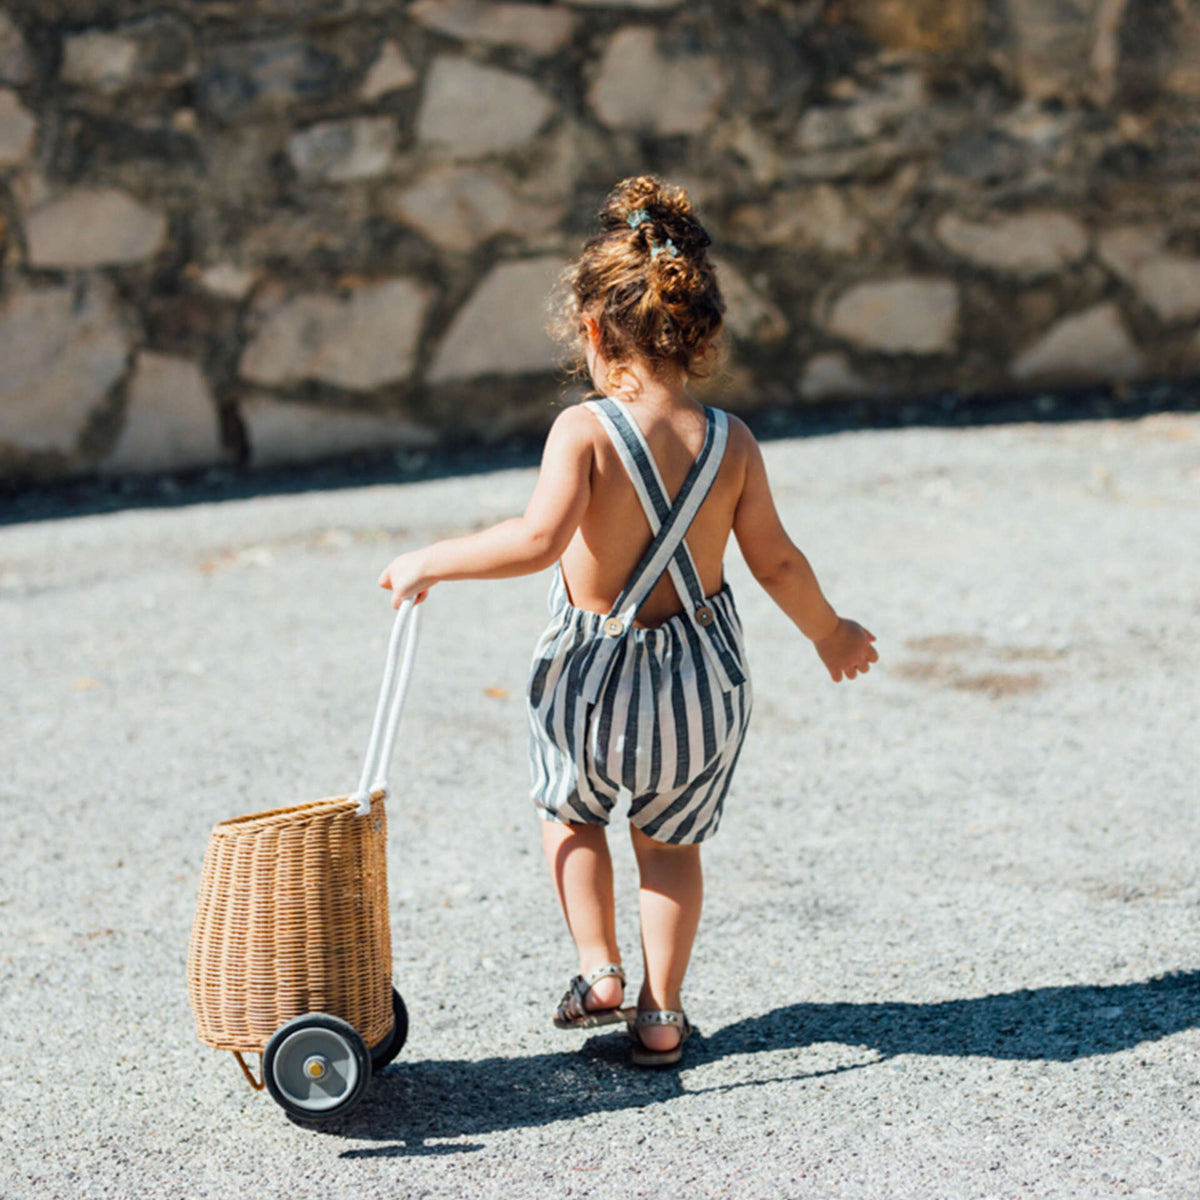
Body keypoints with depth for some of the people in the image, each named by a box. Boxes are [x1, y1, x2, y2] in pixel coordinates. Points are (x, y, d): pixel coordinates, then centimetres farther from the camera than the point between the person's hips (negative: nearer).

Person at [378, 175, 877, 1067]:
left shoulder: (584, 430, -18)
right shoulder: (731, 442, -6)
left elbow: (539, 540, -30)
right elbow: (776, 561, 1)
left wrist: (433, 561, -18)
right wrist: (829, 633, 18)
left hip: (594, 675, -3)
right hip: (704, 676, 3)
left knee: (570, 815, 27)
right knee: (671, 843, 22)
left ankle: (600, 973, 19)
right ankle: (661, 1017, 24)